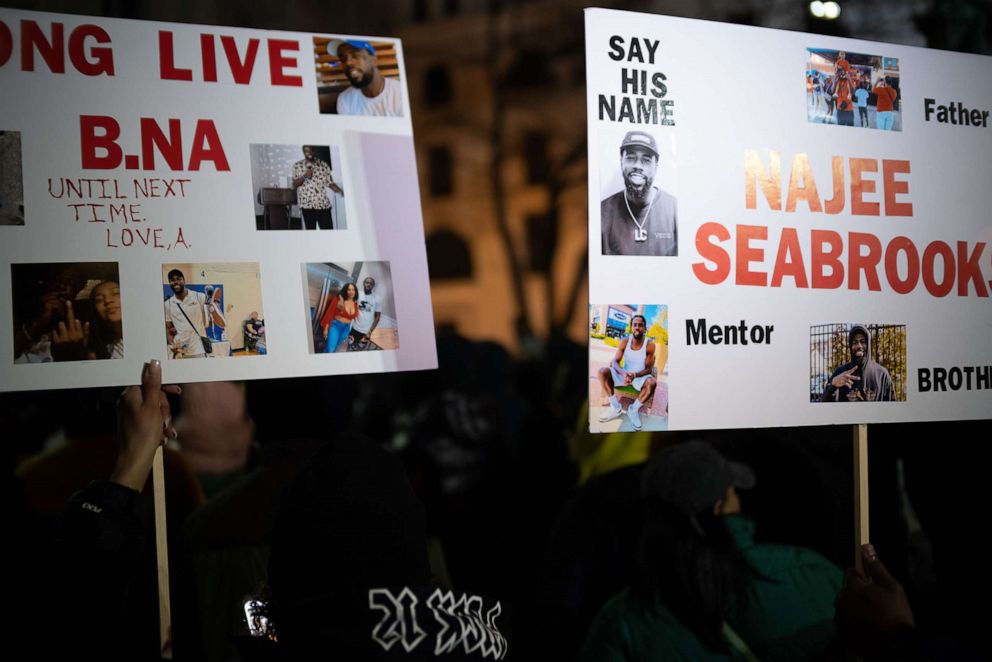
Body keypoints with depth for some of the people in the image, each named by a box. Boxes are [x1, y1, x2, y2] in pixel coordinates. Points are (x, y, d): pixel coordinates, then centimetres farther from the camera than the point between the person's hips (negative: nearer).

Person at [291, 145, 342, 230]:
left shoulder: (324, 165, 10)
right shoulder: (297, 166, 6)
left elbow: (330, 183, 11)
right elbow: (294, 185, 2)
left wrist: (341, 191, -6)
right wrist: (304, 177, -15)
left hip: (323, 204, 1)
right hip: (307, 205, -1)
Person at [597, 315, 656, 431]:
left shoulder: (650, 344, -16)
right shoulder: (624, 342, -10)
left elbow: (648, 369, -15)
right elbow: (615, 362, -12)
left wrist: (634, 375, -35)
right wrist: (623, 373, -35)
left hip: (640, 377, -2)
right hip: (624, 374, 2)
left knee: (652, 383, -37)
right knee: (603, 372, -23)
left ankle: (633, 410, -13)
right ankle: (615, 407, -14)